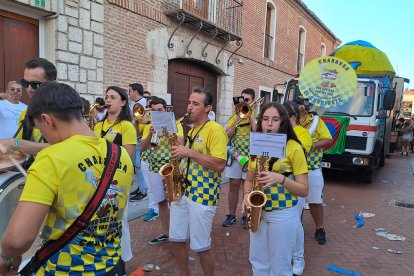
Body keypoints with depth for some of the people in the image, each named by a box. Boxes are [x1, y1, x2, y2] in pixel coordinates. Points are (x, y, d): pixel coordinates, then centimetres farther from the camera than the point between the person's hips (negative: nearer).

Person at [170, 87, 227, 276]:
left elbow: (220, 164, -23)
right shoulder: (192, 130, 14)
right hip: (182, 191, 8)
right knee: (176, 240, 14)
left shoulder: (215, 130, -13)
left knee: (201, 247, 4)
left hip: (203, 194, -8)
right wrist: (180, 153, 5)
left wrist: (189, 152, -21)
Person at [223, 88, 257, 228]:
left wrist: (250, 116, -15)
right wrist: (238, 118, -11)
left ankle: (246, 216, 21)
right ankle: (231, 215, 21)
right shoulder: (235, 116, 8)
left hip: (250, 157, -2)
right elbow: (227, 134, -4)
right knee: (234, 185, 8)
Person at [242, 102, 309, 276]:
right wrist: (247, 195, -10)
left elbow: (304, 190, -10)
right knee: (258, 262, 19)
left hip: (283, 214, -4)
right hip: (259, 212, 5)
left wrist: (280, 179, -26)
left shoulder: (293, 147, -12)